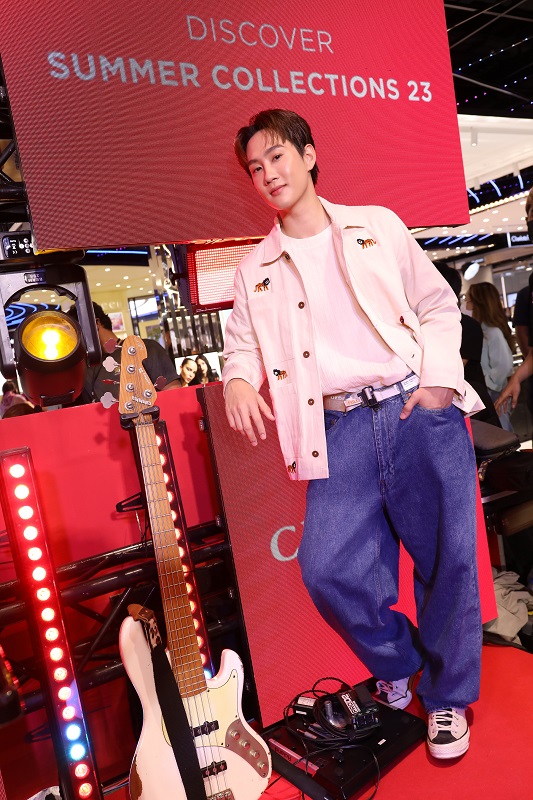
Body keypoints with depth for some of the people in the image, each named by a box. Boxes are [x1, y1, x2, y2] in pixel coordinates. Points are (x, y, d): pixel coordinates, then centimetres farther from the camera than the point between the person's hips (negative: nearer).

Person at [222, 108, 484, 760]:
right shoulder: (255, 272, 15)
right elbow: (241, 344, 16)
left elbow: (438, 304, 13)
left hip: (419, 410, 0)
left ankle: (447, 696, 30)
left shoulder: (377, 226, 11)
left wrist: (440, 378, -2)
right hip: (339, 431, 1)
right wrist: (239, 381, -8)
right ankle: (397, 665, 22)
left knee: (448, 560, 2)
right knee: (329, 571, -12)